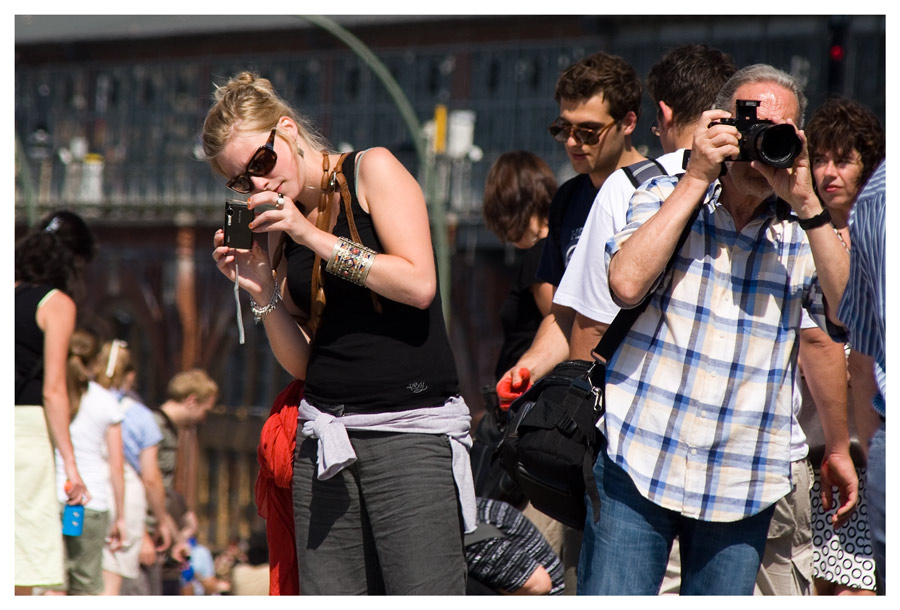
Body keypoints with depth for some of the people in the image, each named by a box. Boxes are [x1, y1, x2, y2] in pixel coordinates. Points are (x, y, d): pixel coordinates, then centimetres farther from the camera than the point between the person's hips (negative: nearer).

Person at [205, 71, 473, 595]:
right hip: (327, 433, 5)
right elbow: (301, 362, 13)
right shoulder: (279, 228, 14)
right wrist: (261, 290, -2)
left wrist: (315, 237, -11)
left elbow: (418, 285, -11)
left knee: (423, 595, -14)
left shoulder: (375, 170, 2)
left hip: (413, 428, -5)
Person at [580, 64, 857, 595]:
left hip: (742, 487, 2)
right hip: (640, 466, -2)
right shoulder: (667, 197, 6)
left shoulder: (804, 230, 9)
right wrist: (697, 177, -11)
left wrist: (806, 204, -13)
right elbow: (627, 284, -13)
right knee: (611, 593, -8)